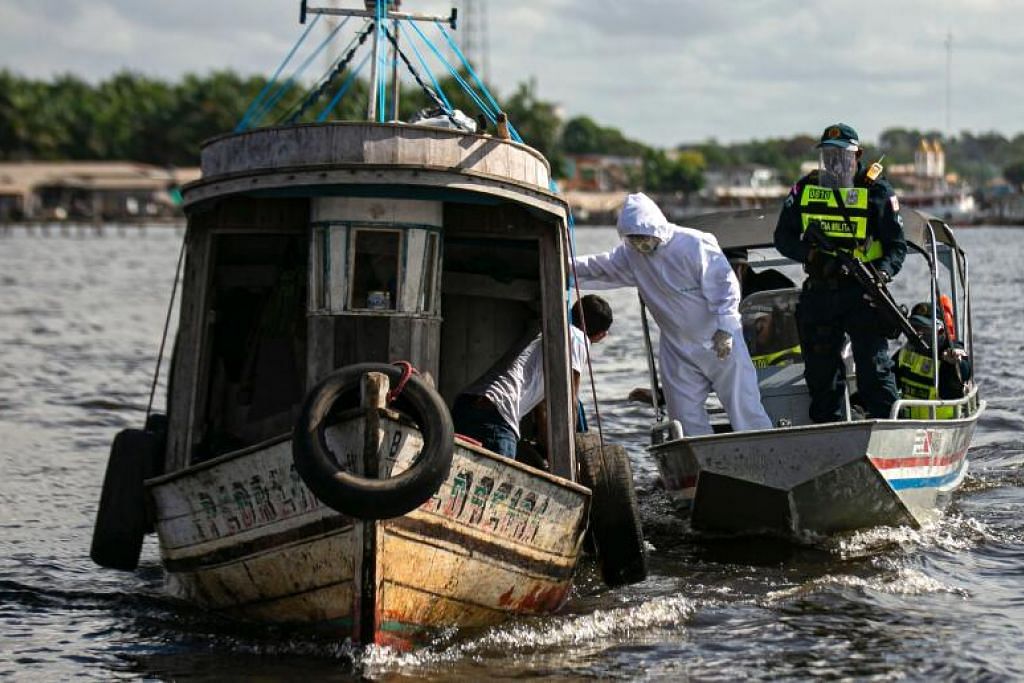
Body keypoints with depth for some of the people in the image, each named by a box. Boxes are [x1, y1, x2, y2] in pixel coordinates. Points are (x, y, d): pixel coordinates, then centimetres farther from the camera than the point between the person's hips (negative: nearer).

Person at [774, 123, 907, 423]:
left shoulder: (876, 191, -2)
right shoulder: (805, 189, 7)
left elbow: (897, 245, -2)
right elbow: (783, 236, 9)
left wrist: (883, 272, -22)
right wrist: (811, 253, -11)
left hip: (863, 295, -4)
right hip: (819, 293, 4)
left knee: (873, 365, -10)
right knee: (820, 369, 9)